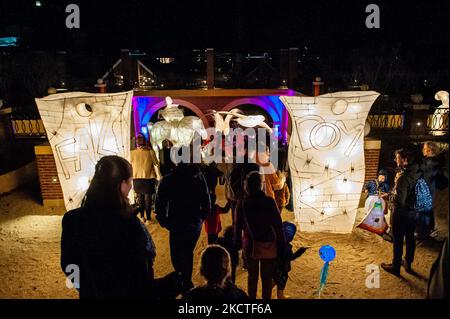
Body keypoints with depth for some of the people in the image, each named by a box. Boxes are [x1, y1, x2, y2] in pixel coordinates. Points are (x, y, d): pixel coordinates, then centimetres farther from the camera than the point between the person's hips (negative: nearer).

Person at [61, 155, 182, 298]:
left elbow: (68, 265, 3)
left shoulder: (72, 219, -12)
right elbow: (142, 288, -28)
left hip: (89, 292, 6)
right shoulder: (127, 225, -30)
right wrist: (177, 280, -14)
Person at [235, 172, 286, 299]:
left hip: (250, 245, 2)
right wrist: (281, 244, -1)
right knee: (267, 278, 10)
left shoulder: (242, 205, -4)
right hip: (268, 244, -1)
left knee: (252, 277, 15)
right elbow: (278, 225, -7)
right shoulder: (269, 202, -8)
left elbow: (238, 227, 0)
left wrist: (238, 245, 9)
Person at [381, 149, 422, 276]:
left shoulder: (403, 178, -27)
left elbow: (399, 200, -28)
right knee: (410, 238, 18)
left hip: (401, 213, -8)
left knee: (398, 240, 5)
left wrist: (389, 196, -10)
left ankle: (396, 267, 17)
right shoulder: (418, 173, -2)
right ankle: (408, 264, 32)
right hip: (413, 212, 8)